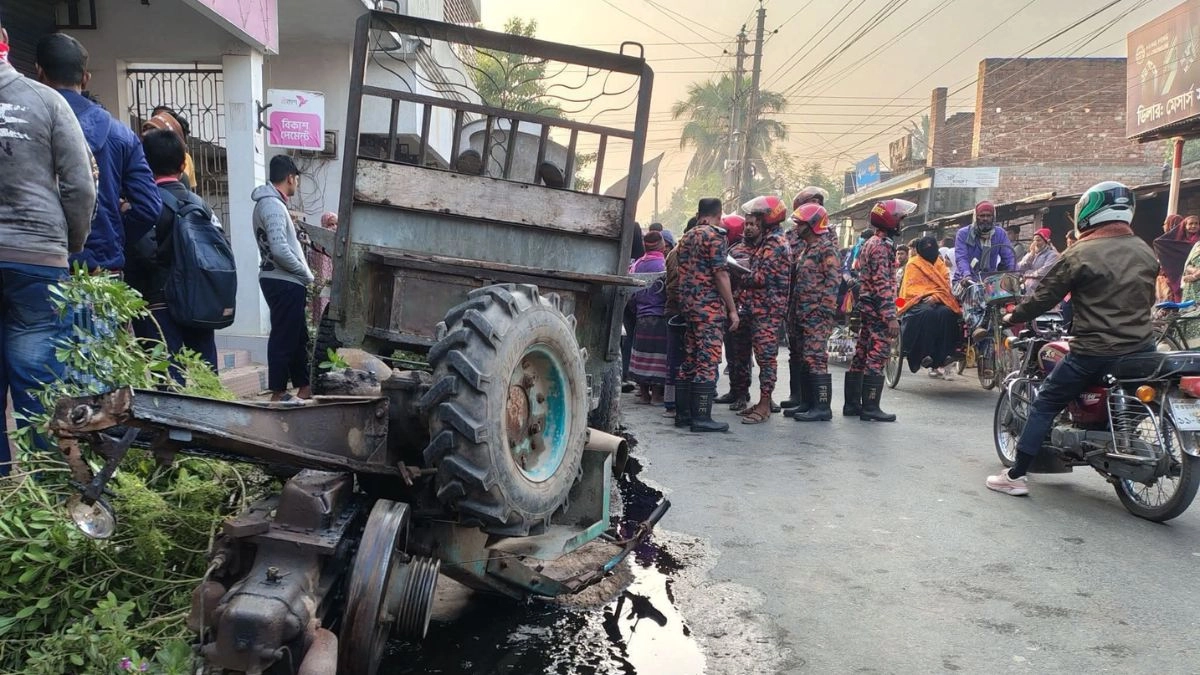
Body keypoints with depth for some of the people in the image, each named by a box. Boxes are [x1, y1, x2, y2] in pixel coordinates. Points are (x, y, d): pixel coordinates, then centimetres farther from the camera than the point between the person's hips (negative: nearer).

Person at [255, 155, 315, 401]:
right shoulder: (273, 205, -16)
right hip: (285, 282, -10)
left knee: (298, 336, 15)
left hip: (282, 281, 10)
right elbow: (280, 250, -25)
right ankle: (278, 393, 3)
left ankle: (304, 387, 23)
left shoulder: (268, 202, 16)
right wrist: (307, 275, -13)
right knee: (284, 338, -4)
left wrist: (302, 275, 11)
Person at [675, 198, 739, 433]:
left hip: (688, 305, 8)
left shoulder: (686, 238, 17)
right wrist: (732, 309, -11)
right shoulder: (715, 236, -8)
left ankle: (683, 413, 14)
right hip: (710, 307, -8)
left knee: (690, 360, 11)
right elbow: (720, 274, -14)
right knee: (708, 361, -7)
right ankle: (701, 417, -8)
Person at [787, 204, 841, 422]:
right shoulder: (803, 249, 20)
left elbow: (833, 281, -15)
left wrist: (824, 310, -19)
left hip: (817, 314, -10)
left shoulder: (827, 248, -8)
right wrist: (792, 311, 18)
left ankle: (822, 407, -8)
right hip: (801, 314, 10)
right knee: (801, 359, 12)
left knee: (816, 359, -11)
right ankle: (806, 402, 19)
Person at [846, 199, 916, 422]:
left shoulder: (870, 243, 18)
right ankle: (870, 407, -5)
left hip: (866, 308, 10)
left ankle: (852, 404, 16)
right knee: (877, 357, -7)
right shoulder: (882, 246, -14)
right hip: (878, 310, -10)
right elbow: (883, 284, -21)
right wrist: (891, 316, -23)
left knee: (861, 356, 11)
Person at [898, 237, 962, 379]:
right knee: (927, 313, -38)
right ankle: (925, 355, -40)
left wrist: (935, 297, -14)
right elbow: (910, 288, 1)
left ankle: (940, 360, -34)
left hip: (937, 301, 3)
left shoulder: (940, 264, 20)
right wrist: (924, 297, -17)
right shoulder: (913, 264, 10)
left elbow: (945, 287, 7)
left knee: (946, 313, -32)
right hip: (918, 302, -3)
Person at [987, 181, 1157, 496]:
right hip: (1141, 348, 6)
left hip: (1094, 352, -6)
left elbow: (1045, 296, -6)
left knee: (1044, 404, 2)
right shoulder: (1146, 252, 9)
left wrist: (1014, 317, 11)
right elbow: (1148, 298, 20)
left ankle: (1016, 476, 0)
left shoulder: (1079, 255, -11)